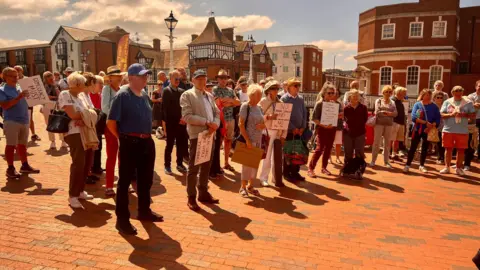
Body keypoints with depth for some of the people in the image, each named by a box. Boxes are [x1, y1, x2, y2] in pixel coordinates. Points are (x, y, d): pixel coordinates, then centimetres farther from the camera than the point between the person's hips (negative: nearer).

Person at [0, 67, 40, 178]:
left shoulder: (20, 88, 13)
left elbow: (25, 102, 17)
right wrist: (18, 98, -21)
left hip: (24, 120, 6)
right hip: (11, 121, -6)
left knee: (22, 144, 14)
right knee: (11, 145, -1)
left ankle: (25, 165, 22)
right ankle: (10, 168, 6)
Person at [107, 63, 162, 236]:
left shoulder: (145, 96, 11)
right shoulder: (122, 96, -11)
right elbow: (110, 123, -10)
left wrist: (147, 136, 14)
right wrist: (123, 138, -1)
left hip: (147, 142, 8)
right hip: (130, 143, -7)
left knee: (146, 179, 17)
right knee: (125, 181, 2)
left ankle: (144, 212, 34)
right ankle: (122, 220, 13)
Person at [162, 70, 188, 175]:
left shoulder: (182, 91, 12)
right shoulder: (166, 91, -4)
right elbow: (166, 108, -11)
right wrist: (177, 120, -14)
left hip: (181, 123, 5)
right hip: (171, 123, -5)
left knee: (181, 144, 8)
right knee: (170, 145, 3)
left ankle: (179, 164, 22)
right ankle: (167, 165, 14)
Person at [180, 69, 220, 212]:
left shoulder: (209, 96, 16)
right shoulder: (187, 95, -4)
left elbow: (217, 113, 13)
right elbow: (187, 116, -15)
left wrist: (215, 124, -9)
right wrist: (207, 122, -20)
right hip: (197, 135, -6)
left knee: (206, 166, 14)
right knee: (194, 167, 0)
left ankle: (203, 193, 26)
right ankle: (191, 197, 9)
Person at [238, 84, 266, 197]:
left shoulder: (258, 107, 9)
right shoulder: (245, 106, -10)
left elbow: (263, 123, 17)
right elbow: (241, 124, -15)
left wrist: (263, 126, -8)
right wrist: (247, 140, -20)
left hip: (258, 140, 7)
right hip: (249, 139, -7)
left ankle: (250, 185, 25)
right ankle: (243, 187, 13)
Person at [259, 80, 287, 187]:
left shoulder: (280, 103, 9)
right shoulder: (263, 101, -2)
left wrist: (283, 135, 1)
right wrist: (268, 117, -25)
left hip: (278, 133, 4)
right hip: (267, 132, -4)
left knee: (278, 157, 6)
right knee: (267, 156, 0)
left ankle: (277, 179, 17)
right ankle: (264, 178, 13)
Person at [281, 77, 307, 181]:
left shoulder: (301, 99, 10)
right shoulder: (284, 98, -6)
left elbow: (304, 113, 11)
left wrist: (303, 127, -1)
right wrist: (293, 128, -13)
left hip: (299, 130, 5)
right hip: (288, 130, -5)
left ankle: (295, 172, 20)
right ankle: (286, 173, 13)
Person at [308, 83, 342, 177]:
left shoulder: (336, 103, 7)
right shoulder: (319, 104, -7)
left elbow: (342, 112, 3)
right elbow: (314, 118, -12)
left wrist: (340, 114, -20)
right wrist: (323, 125, -24)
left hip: (332, 128, 5)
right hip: (322, 129, -5)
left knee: (328, 148, 10)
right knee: (320, 148, -10)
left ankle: (324, 167, 23)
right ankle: (310, 168, -4)